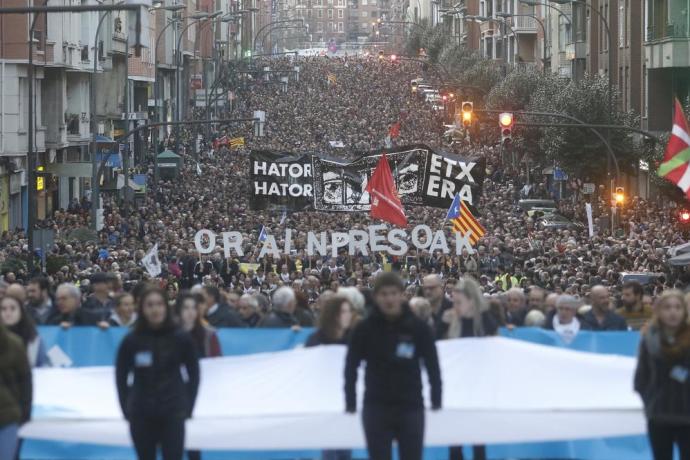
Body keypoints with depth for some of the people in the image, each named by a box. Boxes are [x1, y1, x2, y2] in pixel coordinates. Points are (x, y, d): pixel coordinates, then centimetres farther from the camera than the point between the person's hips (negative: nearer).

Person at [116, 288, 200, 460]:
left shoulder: (181, 339, -2)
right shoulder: (132, 341, -2)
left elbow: (193, 374, 6)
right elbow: (121, 376, 6)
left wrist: (188, 407, 0)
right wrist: (126, 409, 1)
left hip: (173, 413, -1)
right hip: (141, 415, 1)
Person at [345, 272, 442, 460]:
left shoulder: (418, 328, -3)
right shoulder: (365, 329, -3)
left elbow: (433, 367, 1)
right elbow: (351, 368, 1)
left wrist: (436, 402, -1)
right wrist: (350, 404, -2)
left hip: (411, 408, 0)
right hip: (376, 409, 0)